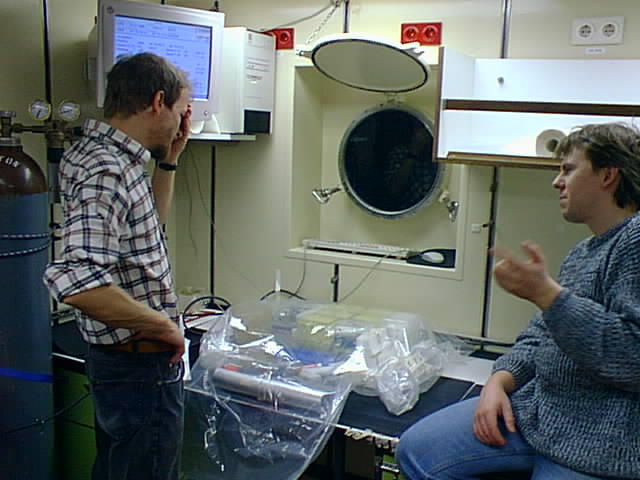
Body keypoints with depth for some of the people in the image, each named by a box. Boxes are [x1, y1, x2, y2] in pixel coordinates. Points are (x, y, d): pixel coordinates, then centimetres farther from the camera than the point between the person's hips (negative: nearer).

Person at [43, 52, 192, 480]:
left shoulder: (97, 153, 7)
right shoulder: (107, 172, -25)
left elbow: (147, 226, 22)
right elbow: (79, 283, -37)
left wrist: (169, 161, 12)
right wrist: (163, 326, -24)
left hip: (116, 359, 10)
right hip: (143, 368, -10)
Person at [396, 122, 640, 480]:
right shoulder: (583, 252, 18)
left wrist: (545, 293, -24)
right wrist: (499, 381, 0)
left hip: (599, 444, -8)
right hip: (534, 407, 9)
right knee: (416, 451, -1)